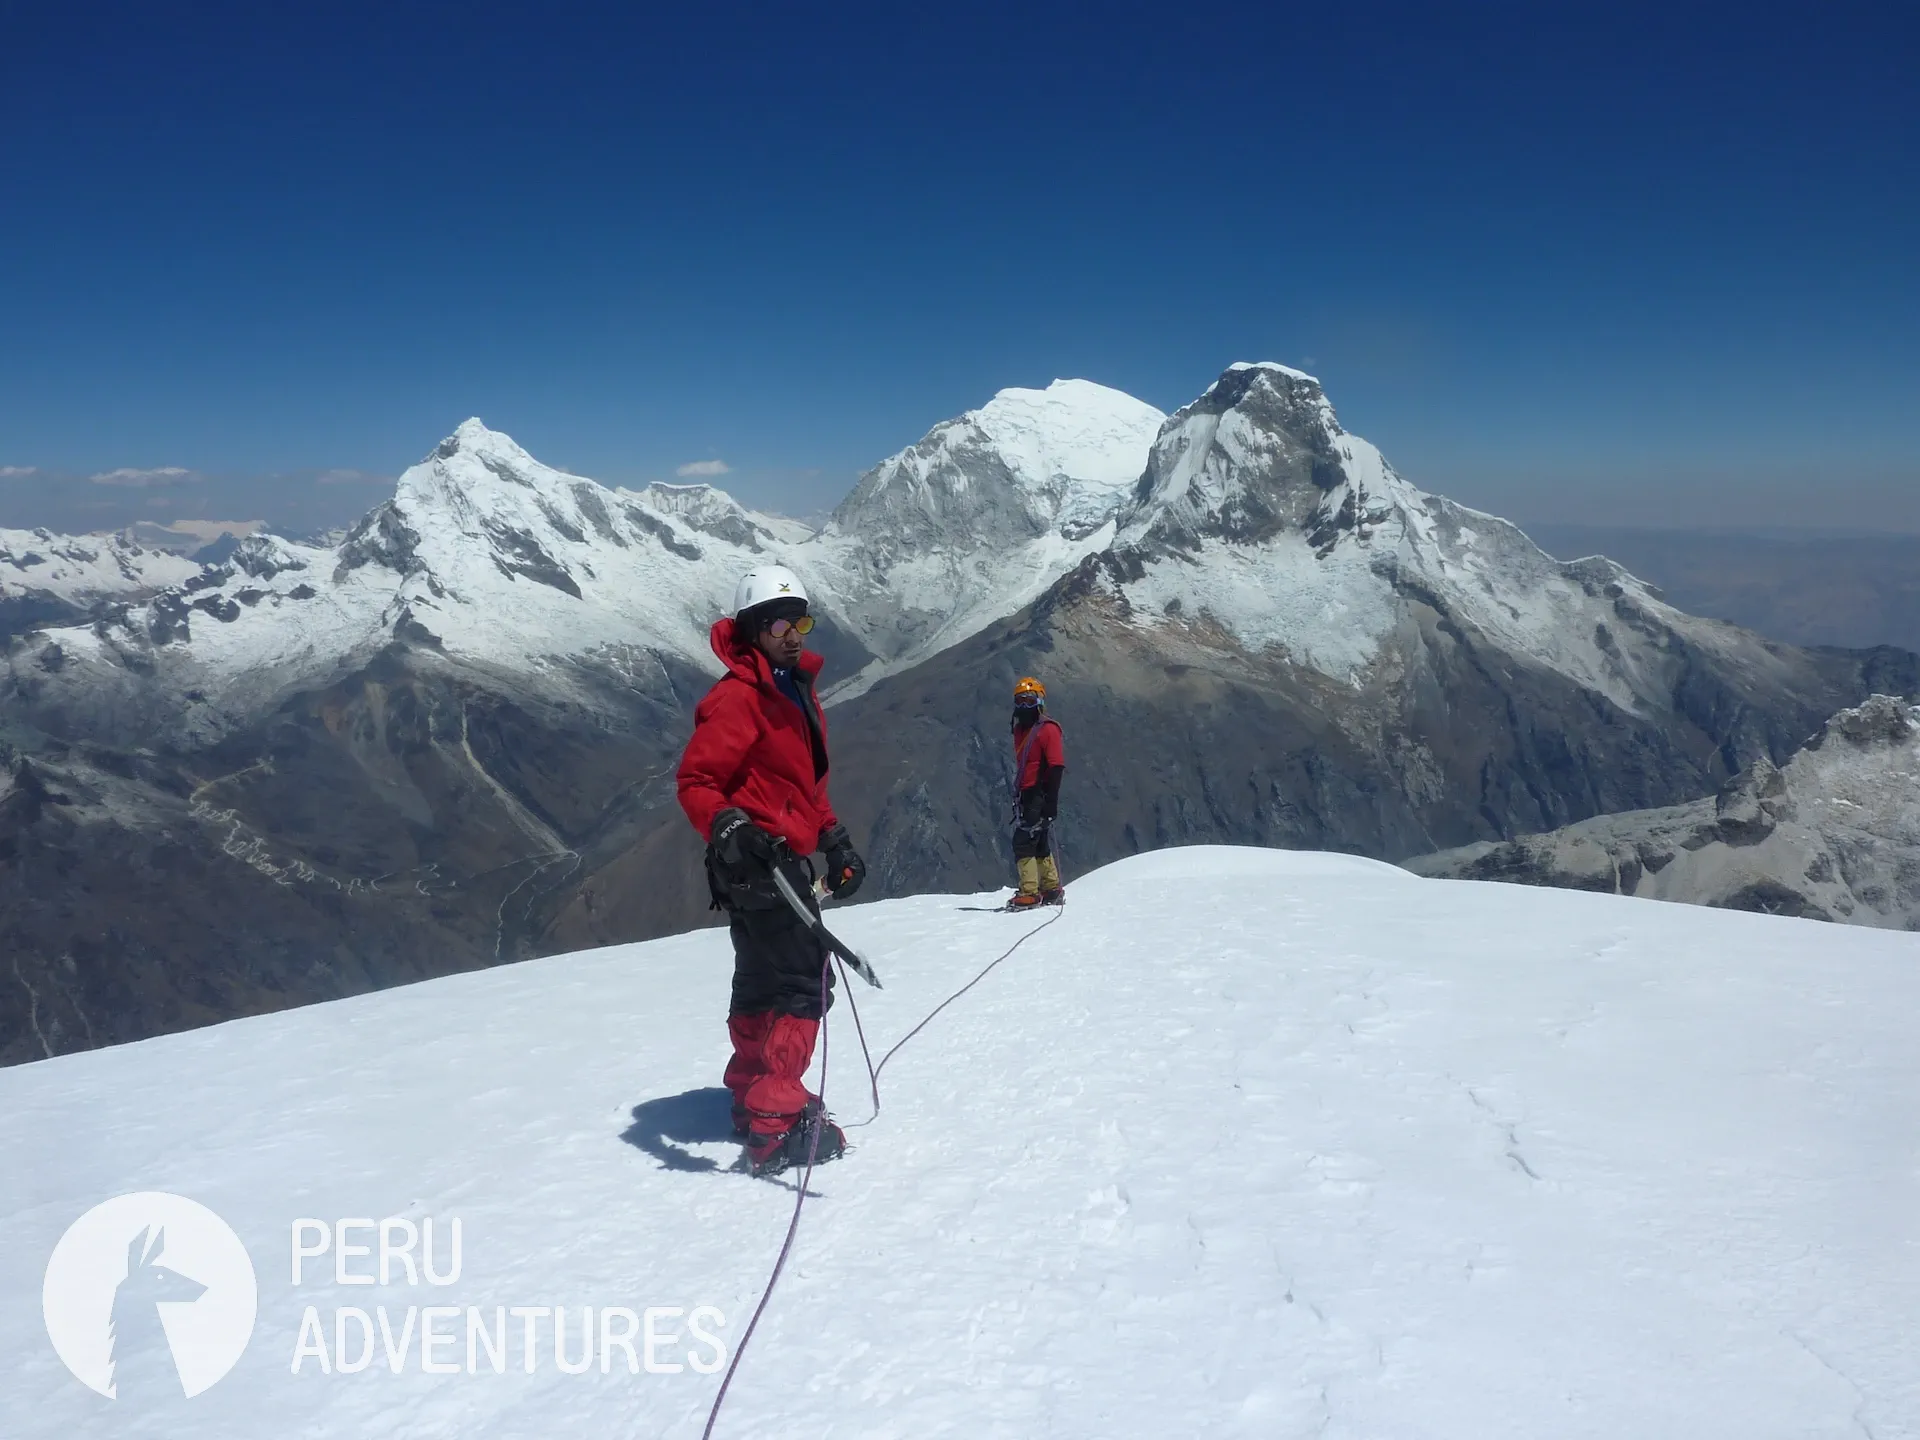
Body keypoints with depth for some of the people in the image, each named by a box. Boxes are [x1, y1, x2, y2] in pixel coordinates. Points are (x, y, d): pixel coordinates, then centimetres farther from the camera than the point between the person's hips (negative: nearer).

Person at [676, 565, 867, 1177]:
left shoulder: (797, 691, 15)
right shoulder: (738, 696, -15)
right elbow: (695, 780, -20)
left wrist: (835, 841, 17)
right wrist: (727, 828, -37)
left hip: (783, 859, 10)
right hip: (757, 860, -10)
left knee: (763, 984, 19)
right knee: (804, 984, -11)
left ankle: (753, 1096, 32)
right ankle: (777, 1124, -9)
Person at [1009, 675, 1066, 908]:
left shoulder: (1048, 729, -9)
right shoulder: (1020, 730, 18)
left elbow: (1056, 766, -15)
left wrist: (1051, 801, -21)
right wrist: (1018, 795, 22)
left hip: (1040, 795, -9)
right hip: (1026, 795, 9)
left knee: (1023, 841, -14)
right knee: (1039, 845, 12)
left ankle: (1030, 892, -14)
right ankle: (1052, 891, 19)